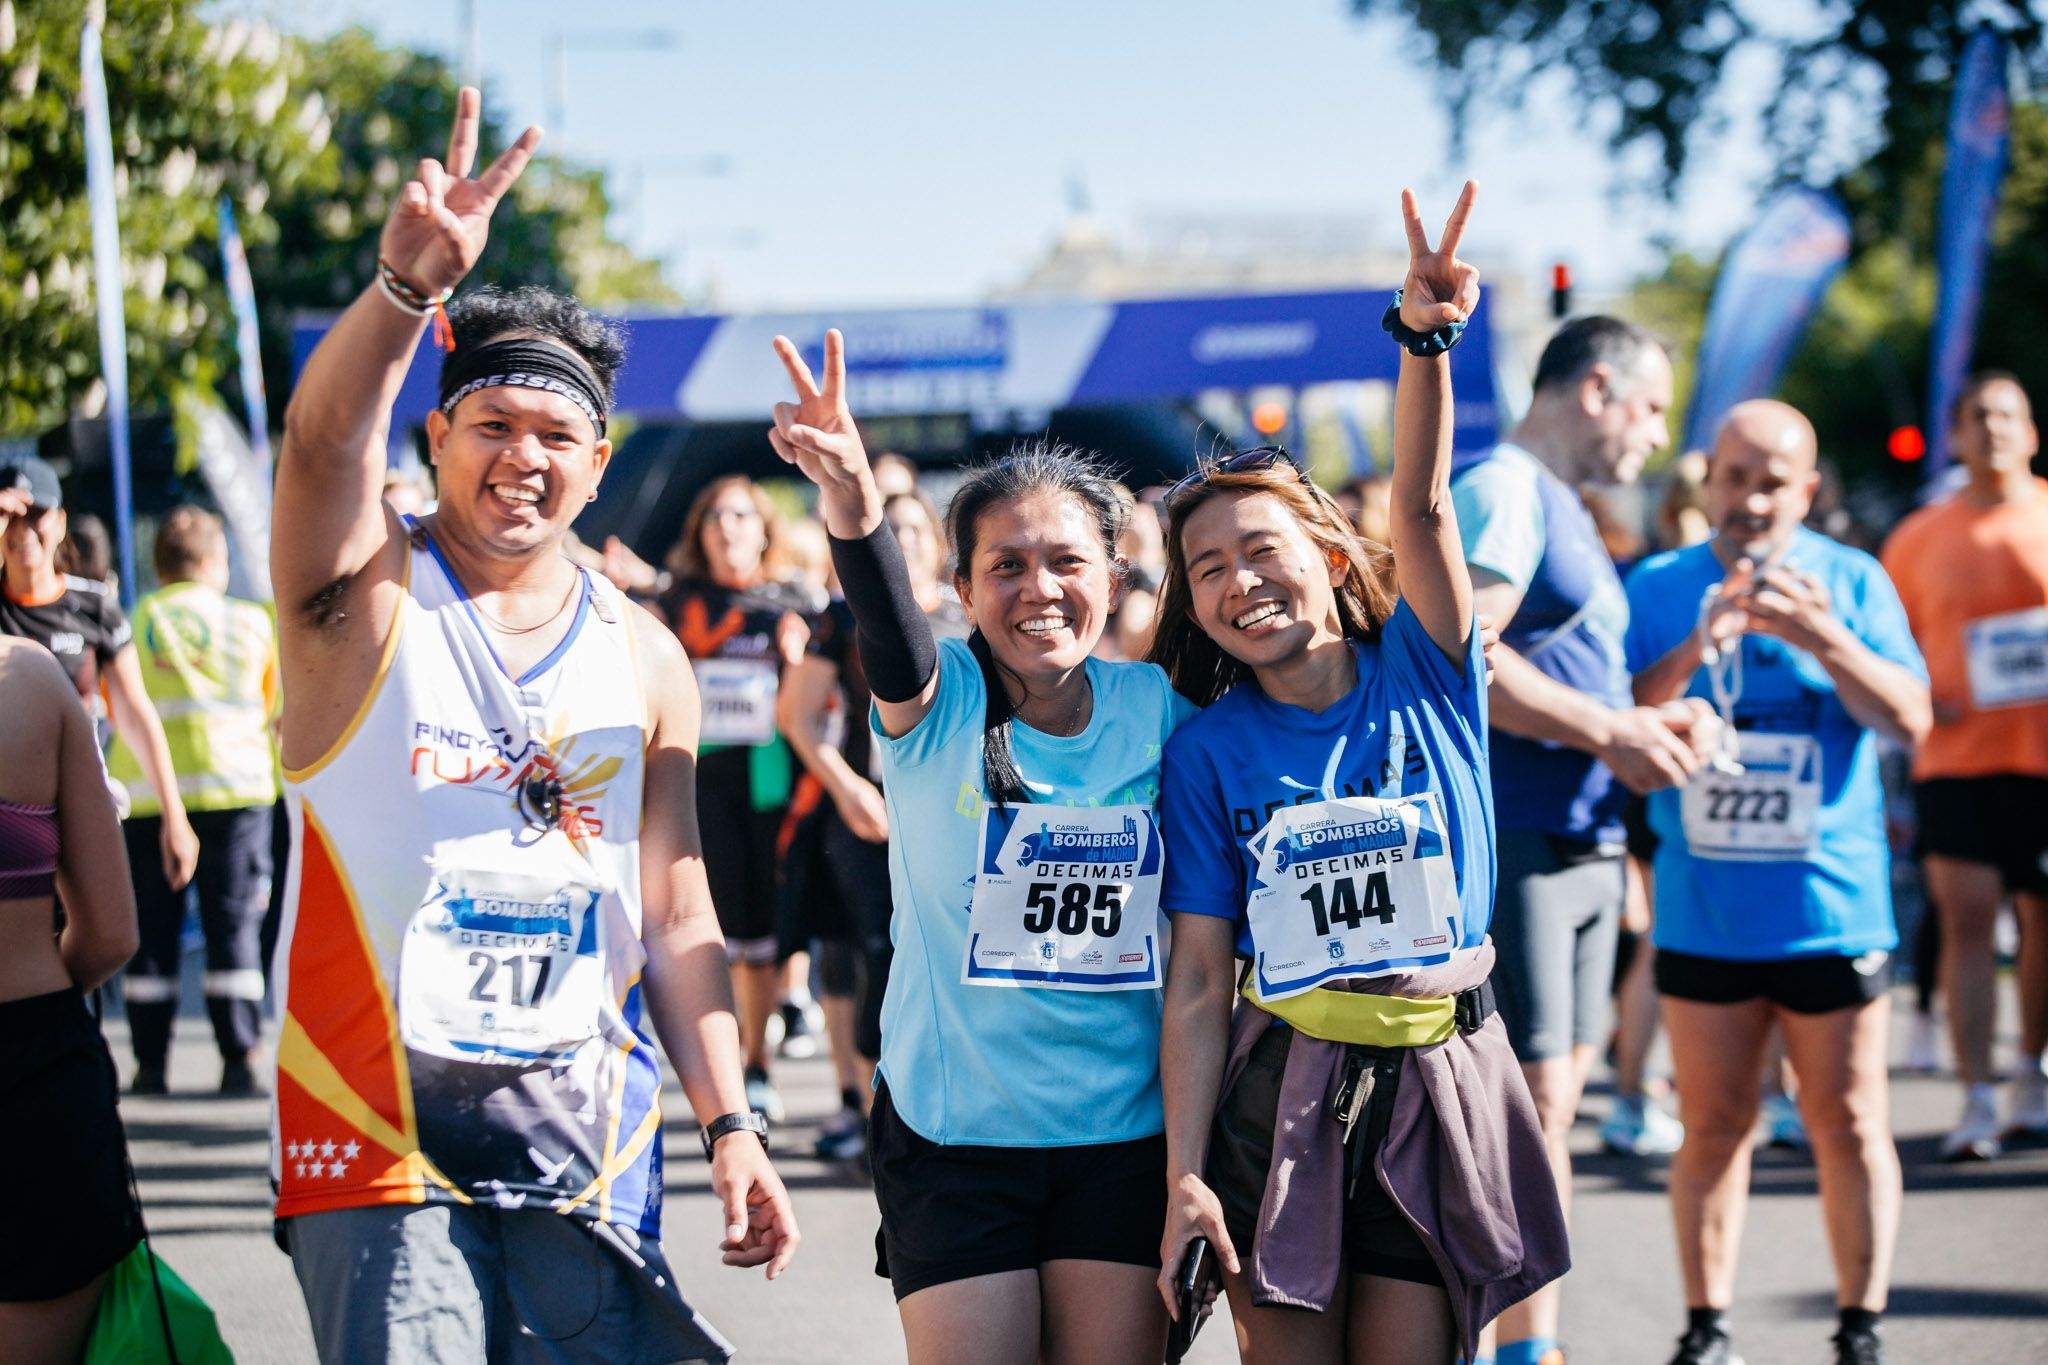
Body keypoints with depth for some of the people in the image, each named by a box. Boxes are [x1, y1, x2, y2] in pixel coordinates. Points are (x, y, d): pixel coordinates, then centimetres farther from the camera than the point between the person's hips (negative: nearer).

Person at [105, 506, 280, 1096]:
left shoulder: (134, 621, 3)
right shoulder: (254, 622, 6)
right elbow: (275, 707, 15)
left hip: (144, 788, 0)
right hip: (235, 783, 0)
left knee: (151, 929, 5)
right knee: (233, 923, 2)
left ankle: (150, 1064, 5)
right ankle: (239, 1061, -4)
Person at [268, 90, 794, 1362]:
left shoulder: (645, 657, 11)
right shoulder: (370, 591, 0)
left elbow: (676, 922, 13)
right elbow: (324, 442, -23)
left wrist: (731, 1127, 4)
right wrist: (408, 284, -41)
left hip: (589, 1132, 4)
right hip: (381, 1130, -3)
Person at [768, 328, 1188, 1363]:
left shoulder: (1159, 711, 1)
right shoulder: (936, 705, -6)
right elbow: (891, 631, -29)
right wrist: (851, 503, -51)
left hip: (1126, 1129, 2)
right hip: (952, 1131, -1)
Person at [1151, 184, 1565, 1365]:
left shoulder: (1425, 677, 0)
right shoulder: (1209, 748, -1)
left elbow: (1422, 507, -17)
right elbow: (1198, 977, -3)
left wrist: (1427, 337, -33)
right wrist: (1185, 1175, -10)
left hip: (1436, 1084, 0)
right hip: (1279, 1095, 0)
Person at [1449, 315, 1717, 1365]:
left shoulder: (1562, 510, 21)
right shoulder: (1502, 491, -11)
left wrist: (1655, 724, 8)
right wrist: (1612, 732, -18)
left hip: (1584, 843, 10)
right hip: (1514, 843, -10)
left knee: (1548, 1102, 12)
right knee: (1529, 1103, -9)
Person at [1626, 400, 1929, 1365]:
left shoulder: (1851, 581, 2)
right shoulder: (1657, 588, 5)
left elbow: (1909, 719, -7)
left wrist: (1824, 641, -22)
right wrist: (1699, 646, -19)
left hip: (1832, 910, -1)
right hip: (1702, 912, 1)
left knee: (1849, 1126, 3)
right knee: (1712, 1128, 6)